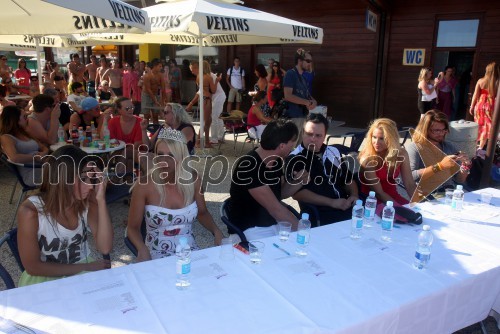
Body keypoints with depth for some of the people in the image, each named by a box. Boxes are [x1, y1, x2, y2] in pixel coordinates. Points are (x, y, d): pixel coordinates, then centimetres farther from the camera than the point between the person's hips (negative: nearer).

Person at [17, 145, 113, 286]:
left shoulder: (87, 201, -9)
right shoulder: (31, 211, -20)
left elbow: (105, 248, -17)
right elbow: (33, 266, -14)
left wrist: (101, 200, -25)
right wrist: (86, 267, -16)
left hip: (83, 271, 4)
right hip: (45, 278, -4)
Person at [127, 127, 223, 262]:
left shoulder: (193, 179, -4)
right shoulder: (144, 186, -12)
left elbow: (202, 213, 12)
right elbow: (133, 227, -4)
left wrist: (216, 231, -7)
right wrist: (142, 249, -24)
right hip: (157, 257, -2)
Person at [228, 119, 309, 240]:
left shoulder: (277, 161, 1)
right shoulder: (248, 167, -25)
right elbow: (275, 208, -24)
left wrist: (298, 181, -7)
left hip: (275, 222, 8)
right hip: (251, 228, -7)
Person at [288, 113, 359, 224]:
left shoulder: (333, 152, 16)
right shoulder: (295, 159, -3)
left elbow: (348, 179, 26)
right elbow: (297, 193, -12)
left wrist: (354, 195, 5)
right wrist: (331, 202, -14)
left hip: (346, 206, 7)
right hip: (320, 213, -6)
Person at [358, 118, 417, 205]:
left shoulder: (401, 154, -6)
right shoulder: (367, 159, -17)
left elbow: (410, 185, -3)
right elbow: (378, 192, -18)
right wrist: (399, 207, -25)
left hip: (393, 197, 4)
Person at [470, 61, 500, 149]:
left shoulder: (481, 81, -5)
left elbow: (475, 95, -2)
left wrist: (472, 107, 8)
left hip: (480, 105, 2)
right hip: (491, 107, -2)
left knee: (479, 126, 19)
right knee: (487, 127, 7)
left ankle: (477, 143, 34)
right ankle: (481, 147, 7)